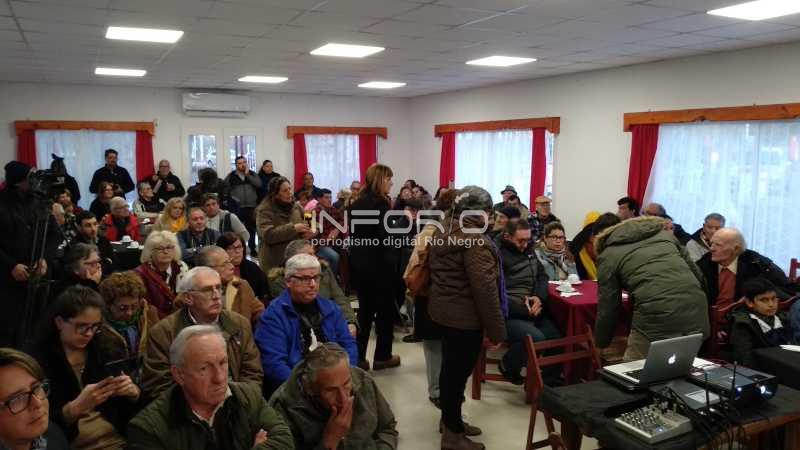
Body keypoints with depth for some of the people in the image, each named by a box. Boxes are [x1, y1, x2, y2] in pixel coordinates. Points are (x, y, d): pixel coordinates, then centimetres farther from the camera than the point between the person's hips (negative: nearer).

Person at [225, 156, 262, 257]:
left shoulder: (252, 174, 11)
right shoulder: (231, 176, 5)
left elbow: (258, 184, -5)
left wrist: (248, 175, -7)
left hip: (251, 207, 2)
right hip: (237, 207, -2)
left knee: (251, 229, 8)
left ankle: (252, 248, 19)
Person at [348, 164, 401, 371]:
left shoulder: (357, 203, 10)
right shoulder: (380, 202, -14)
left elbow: (353, 233, 12)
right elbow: (385, 236, -20)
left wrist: (358, 253, 15)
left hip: (359, 262, 7)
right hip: (379, 263, -7)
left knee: (365, 309, 13)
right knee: (385, 309, 7)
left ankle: (358, 357, 14)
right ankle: (382, 356, 15)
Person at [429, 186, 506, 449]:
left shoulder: (442, 231, 8)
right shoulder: (474, 239, -21)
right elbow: (484, 288, -25)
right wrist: (496, 329, -20)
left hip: (443, 309, 9)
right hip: (466, 316, -9)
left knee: (450, 367, 20)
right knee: (458, 371, 2)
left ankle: (449, 419, 35)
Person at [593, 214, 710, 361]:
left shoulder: (608, 255, 9)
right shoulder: (663, 233, 23)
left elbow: (607, 308, 9)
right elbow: (699, 276, 19)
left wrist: (601, 344, 22)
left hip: (656, 319, -5)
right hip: (696, 314, 6)